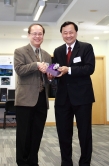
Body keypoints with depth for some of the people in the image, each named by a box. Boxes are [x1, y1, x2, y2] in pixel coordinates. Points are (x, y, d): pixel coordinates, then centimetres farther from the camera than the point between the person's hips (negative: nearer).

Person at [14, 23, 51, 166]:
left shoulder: (47, 55, 17)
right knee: (24, 134, 1)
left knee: (37, 133, 10)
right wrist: (36, 65, -22)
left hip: (42, 99, 5)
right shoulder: (20, 51, 1)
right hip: (26, 98, -5)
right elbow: (19, 69, -13)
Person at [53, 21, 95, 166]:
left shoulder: (86, 47, -1)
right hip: (63, 97, 4)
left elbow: (90, 68, -14)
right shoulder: (58, 51, 13)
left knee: (84, 132, 6)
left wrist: (69, 70, -24)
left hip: (82, 96, -4)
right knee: (63, 132, 10)